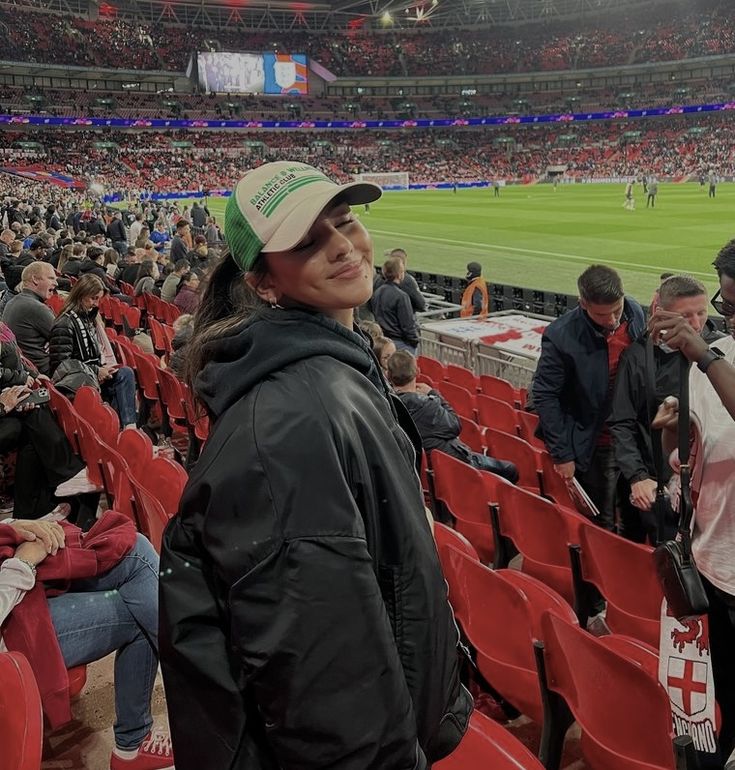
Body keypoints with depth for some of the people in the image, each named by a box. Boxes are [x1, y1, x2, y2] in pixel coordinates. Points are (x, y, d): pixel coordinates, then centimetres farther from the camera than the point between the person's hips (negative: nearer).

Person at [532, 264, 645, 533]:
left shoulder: (635, 313, -8)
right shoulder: (560, 337, -23)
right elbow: (545, 397, -14)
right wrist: (562, 454, -12)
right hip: (596, 447, -5)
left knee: (637, 516, 20)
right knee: (602, 527, 10)